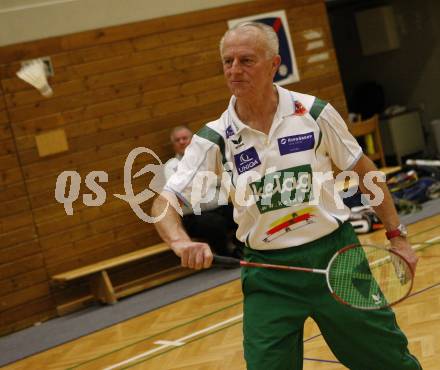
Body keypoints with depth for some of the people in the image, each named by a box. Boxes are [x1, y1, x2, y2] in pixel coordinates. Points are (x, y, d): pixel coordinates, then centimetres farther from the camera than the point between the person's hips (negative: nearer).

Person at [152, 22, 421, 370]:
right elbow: (164, 203, -8)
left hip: (334, 253, 0)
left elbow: (363, 170, 6)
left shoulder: (314, 112, -6)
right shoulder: (213, 139, -6)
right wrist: (182, 242, -29)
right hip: (268, 274, 0)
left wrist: (397, 235, 6)